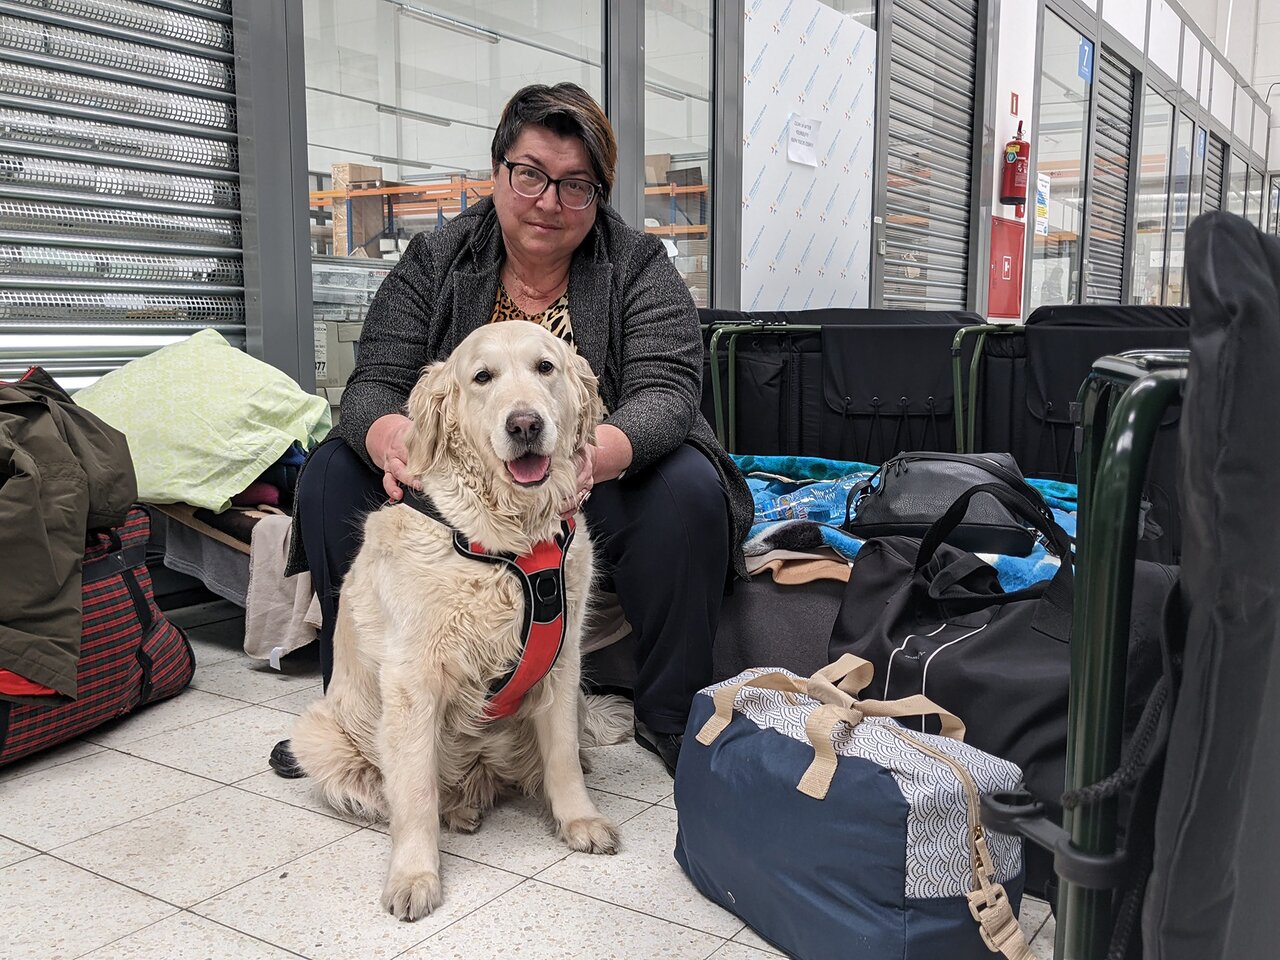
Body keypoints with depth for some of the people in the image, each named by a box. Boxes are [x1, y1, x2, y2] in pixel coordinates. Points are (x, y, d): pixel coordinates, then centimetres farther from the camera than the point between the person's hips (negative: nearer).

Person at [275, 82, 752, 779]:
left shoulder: (638, 266, -6)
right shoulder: (433, 263, -1)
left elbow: (665, 392, -20)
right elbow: (374, 384, -10)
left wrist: (597, 454, -45)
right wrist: (391, 439, -37)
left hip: (592, 491, -1)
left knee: (689, 485, -30)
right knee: (333, 471, -17)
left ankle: (669, 716, -12)